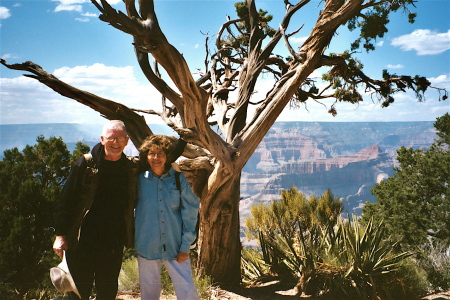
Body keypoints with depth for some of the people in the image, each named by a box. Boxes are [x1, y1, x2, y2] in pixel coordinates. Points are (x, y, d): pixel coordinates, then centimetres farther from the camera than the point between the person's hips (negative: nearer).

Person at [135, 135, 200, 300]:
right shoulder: (140, 180, 0)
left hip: (175, 246, -1)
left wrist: (186, 246, -3)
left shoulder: (179, 179, -2)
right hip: (146, 246, 1)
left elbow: (190, 212, 0)